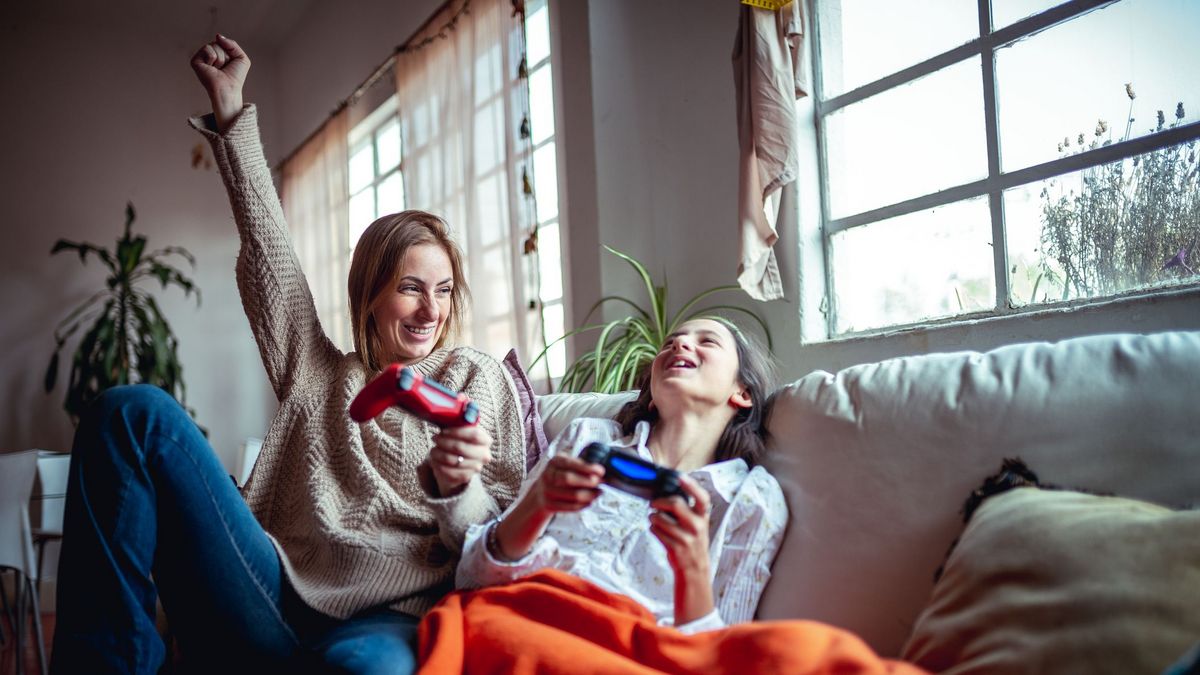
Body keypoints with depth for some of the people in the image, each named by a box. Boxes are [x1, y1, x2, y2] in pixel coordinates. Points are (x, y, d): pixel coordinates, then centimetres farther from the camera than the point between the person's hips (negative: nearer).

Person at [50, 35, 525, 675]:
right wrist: (230, 112, 18)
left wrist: (457, 490, -13)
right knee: (133, 411, -13)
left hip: (388, 624, -3)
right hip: (272, 614, 4)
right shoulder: (317, 374, 23)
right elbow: (268, 247, 20)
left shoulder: (477, 377, 14)